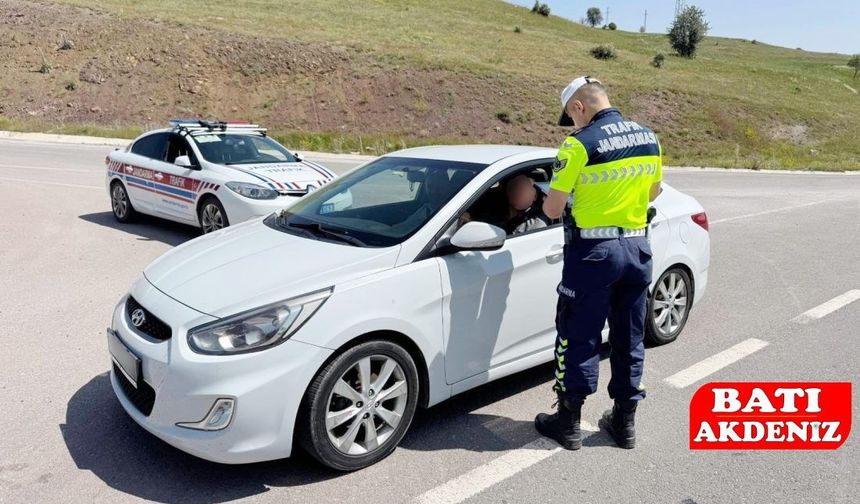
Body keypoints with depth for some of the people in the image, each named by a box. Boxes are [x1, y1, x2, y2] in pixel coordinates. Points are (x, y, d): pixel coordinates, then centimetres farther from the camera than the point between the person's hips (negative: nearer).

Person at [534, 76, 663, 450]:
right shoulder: (649, 138, 6)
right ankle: (624, 421, 26)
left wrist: (547, 202, 9)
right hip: (637, 248, 6)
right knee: (629, 338, 15)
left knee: (578, 337, 5)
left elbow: (553, 209, -12)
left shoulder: (580, 144, -14)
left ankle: (568, 423, 15)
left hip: (593, 251, -6)